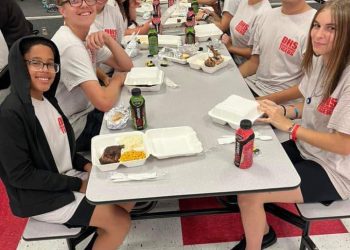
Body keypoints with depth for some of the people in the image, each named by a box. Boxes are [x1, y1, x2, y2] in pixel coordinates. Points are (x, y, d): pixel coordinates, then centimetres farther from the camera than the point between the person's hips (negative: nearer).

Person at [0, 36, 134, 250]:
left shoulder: (48, 100, 3)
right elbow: (21, 175, -22)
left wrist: (86, 164, -4)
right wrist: (77, 184, -18)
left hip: (68, 176, 8)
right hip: (41, 196, -8)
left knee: (128, 198, 4)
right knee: (120, 221, -13)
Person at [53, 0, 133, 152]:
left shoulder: (87, 37, 0)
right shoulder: (70, 46, -26)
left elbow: (126, 66, 2)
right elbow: (104, 102, -33)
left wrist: (108, 39, -16)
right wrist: (117, 80, -12)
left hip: (85, 112, 8)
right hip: (74, 130, -8)